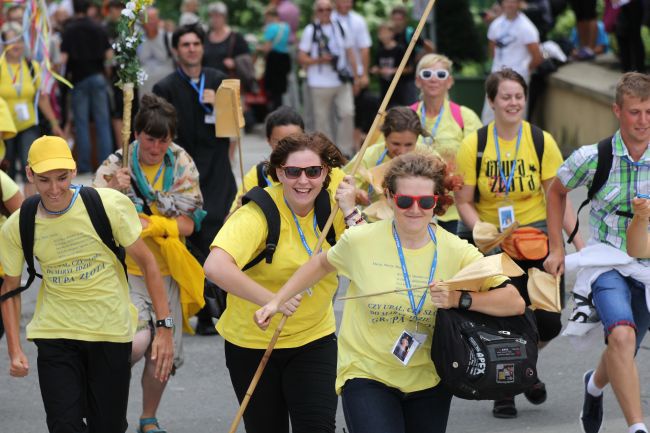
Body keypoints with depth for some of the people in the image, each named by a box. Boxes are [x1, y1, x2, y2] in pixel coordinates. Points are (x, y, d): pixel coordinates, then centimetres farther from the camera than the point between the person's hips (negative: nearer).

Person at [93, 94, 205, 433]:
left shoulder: (182, 164, -1)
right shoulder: (115, 166, -7)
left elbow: (189, 223, -4)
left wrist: (153, 225, -21)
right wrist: (112, 192, -26)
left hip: (166, 270, 3)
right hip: (125, 269, -3)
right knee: (137, 342, -24)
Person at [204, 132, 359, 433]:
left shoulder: (332, 207, -6)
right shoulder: (259, 212, -22)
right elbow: (215, 267, -36)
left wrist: (351, 213, -19)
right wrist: (271, 300, -36)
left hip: (313, 338, 3)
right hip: (252, 342, -3)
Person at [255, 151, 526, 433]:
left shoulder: (456, 252, -9)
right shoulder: (360, 241, -10)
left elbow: (515, 303, -13)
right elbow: (323, 264, 12)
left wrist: (459, 299, -26)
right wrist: (277, 301, 9)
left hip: (429, 381, 3)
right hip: (367, 375, -2)